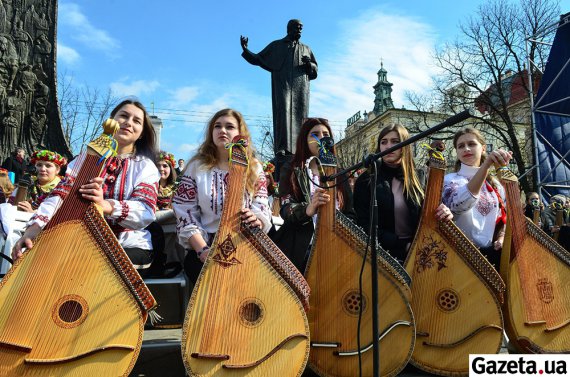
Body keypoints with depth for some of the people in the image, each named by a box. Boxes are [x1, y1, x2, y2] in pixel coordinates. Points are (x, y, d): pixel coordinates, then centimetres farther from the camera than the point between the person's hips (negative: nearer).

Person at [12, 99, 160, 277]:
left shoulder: (145, 167, 1)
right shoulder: (87, 157, 11)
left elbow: (146, 212, -16)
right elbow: (60, 194, -1)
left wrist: (106, 206, -36)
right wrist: (34, 228, -21)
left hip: (129, 247, -3)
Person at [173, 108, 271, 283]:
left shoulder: (254, 168, 11)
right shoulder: (197, 166, 7)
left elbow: (262, 209, 4)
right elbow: (185, 213, 0)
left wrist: (255, 220, -22)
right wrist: (203, 251, -14)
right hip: (206, 247, -1)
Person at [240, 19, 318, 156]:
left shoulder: (305, 49, 27)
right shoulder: (276, 46, 19)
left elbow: (315, 69, 23)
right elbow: (257, 59, 18)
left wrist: (309, 64, 0)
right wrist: (245, 49, 2)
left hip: (300, 87, 3)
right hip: (282, 84, -3)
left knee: (299, 115, -8)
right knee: (283, 111, -21)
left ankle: (297, 149, -10)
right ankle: (282, 148, -31)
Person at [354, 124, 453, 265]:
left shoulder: (419, 178, 7)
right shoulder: (366, 180, -1)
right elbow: (364, 224, -7)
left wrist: (442, 215, -10)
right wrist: (404, 246, -13)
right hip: (383, 253, -2)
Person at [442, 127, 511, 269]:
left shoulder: (494, 183, 13)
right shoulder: (450, 179, -5)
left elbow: (504, 216, 21)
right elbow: (459, 204, -28)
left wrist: (502, 238, -1)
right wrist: (486, 165, -37)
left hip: (491, 252, 5)